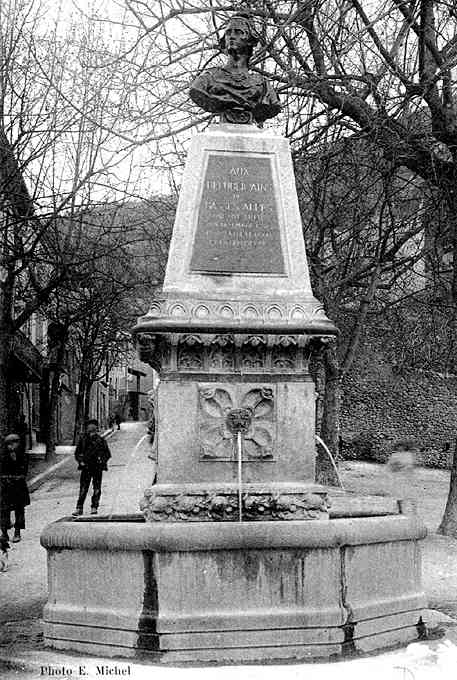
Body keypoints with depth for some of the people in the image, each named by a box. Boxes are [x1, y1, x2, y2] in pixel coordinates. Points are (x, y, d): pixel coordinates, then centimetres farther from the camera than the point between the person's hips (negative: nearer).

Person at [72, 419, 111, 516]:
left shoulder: (101, 441, 1)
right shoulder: (83, 440, 4)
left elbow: (108, 454, 8)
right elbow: (77, 453, 12)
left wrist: (102, 461, -7)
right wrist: (80, 461, -4)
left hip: (97, 468, 0)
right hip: (86, 468, 0)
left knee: (97, 489, 3)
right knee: (83, 489, -3)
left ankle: (94, 508, 12)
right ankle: (79, 508, -2)